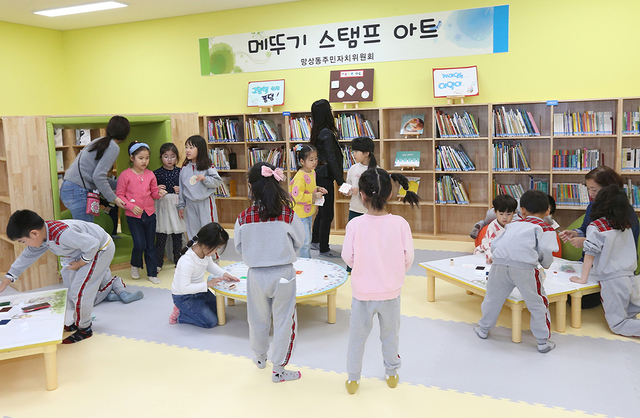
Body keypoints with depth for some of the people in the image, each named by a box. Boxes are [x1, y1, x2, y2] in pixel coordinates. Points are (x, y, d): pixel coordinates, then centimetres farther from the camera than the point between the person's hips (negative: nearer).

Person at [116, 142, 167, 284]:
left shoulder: (150, 174, 5)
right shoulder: (125, 175, -7)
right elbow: (119, 194, -5)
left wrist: (159, 193, -11)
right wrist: (131, 206, -17)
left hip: (150, 214, 4)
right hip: (133, 216, -4)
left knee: (150, 245, 9)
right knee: (139, 244, -10)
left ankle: (152, 273, 19)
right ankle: (135, 266, 22)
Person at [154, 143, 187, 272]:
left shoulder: (180, 172, 5)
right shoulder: (157, 173, 1)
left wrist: (181, 190, -9)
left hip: (177, 205, 1)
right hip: (162, 205, -1)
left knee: (178, 236, 8)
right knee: (160, 237, 0)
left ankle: (178, 261, 22)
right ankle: (158, 263, 10)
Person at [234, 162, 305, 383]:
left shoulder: (244, 218, -12)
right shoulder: (288, 214, -14)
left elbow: (239, 247, 0)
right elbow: (299, 242, 0)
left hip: (256, 274, 2)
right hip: (283, 274, -2)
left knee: (258, 319, 21)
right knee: (284, 320, 11)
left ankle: (260, 357, 44)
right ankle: (278, 369, 20)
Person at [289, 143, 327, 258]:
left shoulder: (312, 172, 6)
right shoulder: (300, 177, -24)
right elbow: (297, 196, -29)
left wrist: (318, 189, 4)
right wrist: (314, 196, -23)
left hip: (309, 212, 10)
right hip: (300, 214, -10)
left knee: (308, 241, 19)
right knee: (305, 242, -5)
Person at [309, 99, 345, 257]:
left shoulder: (317, 132, 9)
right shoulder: (327, 133, -18)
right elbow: (331, 159, -21)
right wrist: (341, 181, -18)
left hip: (318, 174, 9)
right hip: (325, 177, -9)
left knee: (322, 210, 21)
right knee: (327, 214, 0)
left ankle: (315, 241, 34)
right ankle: (324, 249, 10)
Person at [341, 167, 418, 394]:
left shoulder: (355, 224, -18)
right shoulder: (400, 223, -16)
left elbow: (348, 258, -9)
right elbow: (408, 258, -8)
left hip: (362, 292, -1)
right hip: (391, 291, 1)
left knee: (357, 336, 17)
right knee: (390, 335, 22)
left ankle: (353, 379, 31)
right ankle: (391, 373, 40)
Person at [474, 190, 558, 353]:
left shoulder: (513, 225, 29)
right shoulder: (545, 227, 16)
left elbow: (494, 244, 25)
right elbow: (546, 250, 0)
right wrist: (546, 264, 20)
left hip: (500, 262, 4)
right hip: (524, 266, -4)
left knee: (493, 297, 21)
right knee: (537, 303, 11)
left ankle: (484, 329, 39)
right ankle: (543, 341, 17)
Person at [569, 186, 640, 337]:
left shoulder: (596, 226, -11)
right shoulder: (626, 227, 7)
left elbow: (590, 254, -13)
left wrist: (582, 279, -7)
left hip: (611, 281, -6)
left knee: (618, 325, 2)